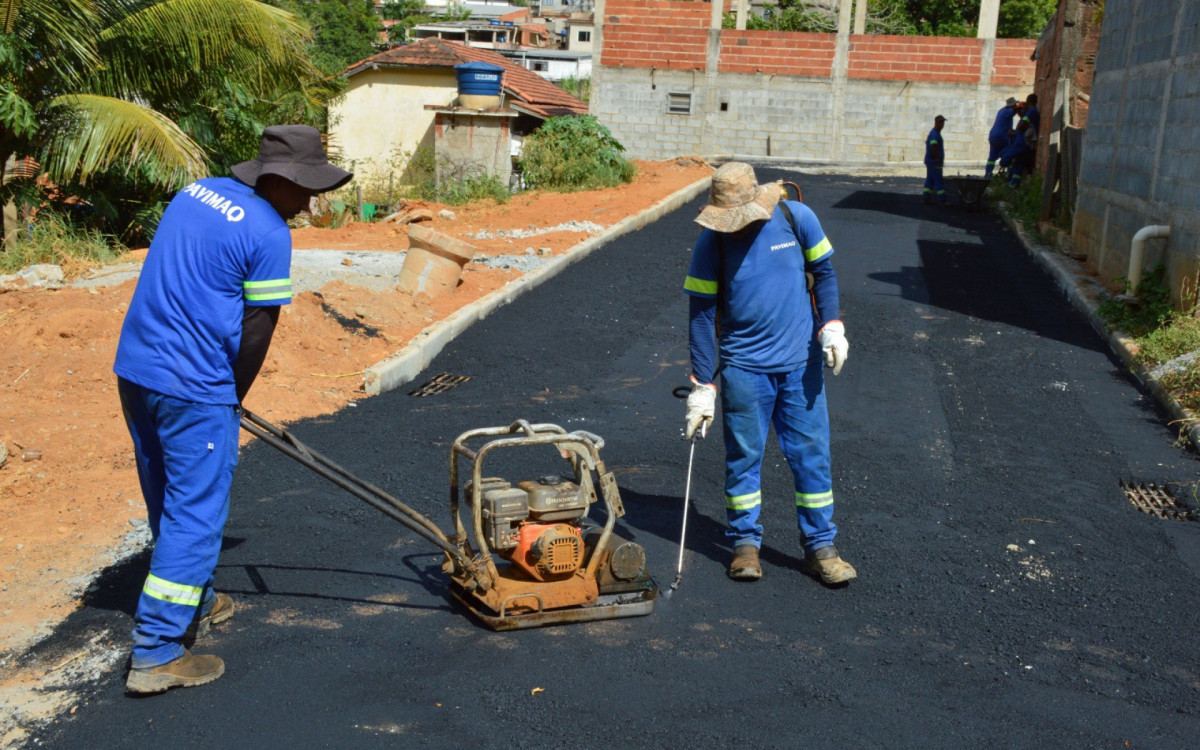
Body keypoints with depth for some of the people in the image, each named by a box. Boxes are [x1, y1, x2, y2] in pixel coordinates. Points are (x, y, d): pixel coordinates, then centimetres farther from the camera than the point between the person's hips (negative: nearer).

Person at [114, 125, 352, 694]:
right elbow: (257, 331, -11)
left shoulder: (197, 192, 11)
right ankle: (156, 654, 4)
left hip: (134, 368, 9)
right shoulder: (268, 234, -14)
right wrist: (231, 399, 4)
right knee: (195, 515, 1)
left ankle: (195, 603, 40)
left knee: (168, 503, 22)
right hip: (193, 388, -9)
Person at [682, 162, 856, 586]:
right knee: (743, 455, 5)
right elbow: (701, 313, -7)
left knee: (811, 454, 5)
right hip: (744, 365, -1)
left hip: (801, 362, 1)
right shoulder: (712, 241, -9)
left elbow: (822, 271, 9)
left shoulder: (796, 219, -6)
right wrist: (702, 386, -9)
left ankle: (819, 547, 15)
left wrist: (831, 326, -6)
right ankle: (745, 543, 21)